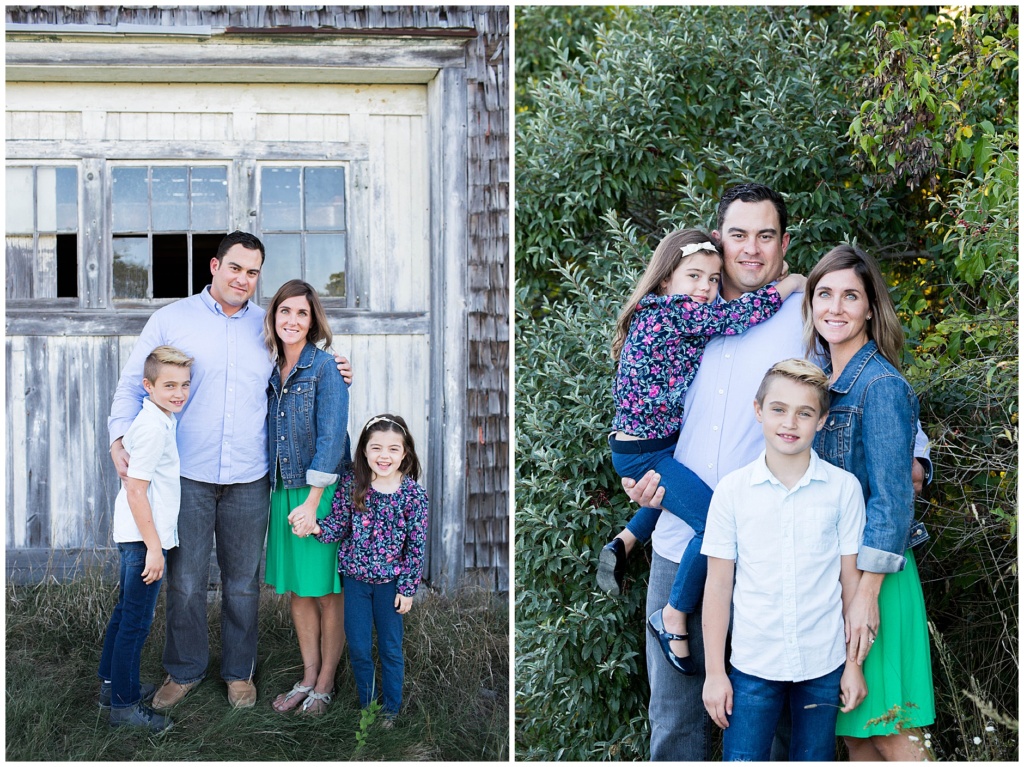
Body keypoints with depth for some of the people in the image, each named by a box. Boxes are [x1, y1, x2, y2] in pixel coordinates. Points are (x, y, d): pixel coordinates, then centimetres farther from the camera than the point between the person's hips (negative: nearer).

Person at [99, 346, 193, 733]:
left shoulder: (159, 421, 10)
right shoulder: (153, 428, -20)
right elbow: (135, 491, -22)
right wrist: (153, 548, -20)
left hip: (137, 537, 10)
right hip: (144, 538, -10)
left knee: (125, 612, 20)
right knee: (136, 621, -2)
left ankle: (112, 684, 33)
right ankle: (124, 705, 7)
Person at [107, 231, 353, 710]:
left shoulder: (267, 326, 8)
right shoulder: (171, 319, 2)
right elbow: (133, 383, 5)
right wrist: (119, 438, -9)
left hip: (249, 478, 2)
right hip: (187, 476, -2)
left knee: (242, 581, 11)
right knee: (185, 580, 4)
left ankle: (239, 671, 27)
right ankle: (184, 671, 24)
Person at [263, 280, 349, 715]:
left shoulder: (325, 368, -11)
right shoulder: (272, 371, 8)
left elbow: (331, 437, -15)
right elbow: (270, 436, 13)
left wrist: (313, 502, -17)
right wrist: (282, 496, 6)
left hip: (323, 492, -6)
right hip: (284, 491, 6)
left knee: (327, 593, 4)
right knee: (296, 590, 12)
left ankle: (325, 684, 16)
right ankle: (307, 678, 24)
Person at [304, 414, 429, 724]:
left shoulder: (413, 494, -13)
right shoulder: (352, 483, -9)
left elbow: (416, 545, -8)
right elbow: (338, 525, -4)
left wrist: (407, 588, -6)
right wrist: (316, 527, -25)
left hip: (390, 582, -1)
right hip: (355, 579, 2)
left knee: (390, 649, 12)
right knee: (358, 648, 11)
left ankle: (391, 709, 30)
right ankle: (367, 704, 32)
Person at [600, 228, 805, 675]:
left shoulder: (672, 316, 11)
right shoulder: (666, 312, -17)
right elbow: (733, 316, -23)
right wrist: (788, 285, -10)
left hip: (666, 442, 10)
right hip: (642, 453, -10)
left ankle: (624, 543, 31)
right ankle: (672, 620, -3)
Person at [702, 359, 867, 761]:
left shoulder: (843, 487, -3)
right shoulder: (732, 490, -4)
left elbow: (851, 580, 3)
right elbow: (718, 585, -1)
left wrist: (855, 663, 3)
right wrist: (714, 671, -1)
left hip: (823, 665, 1)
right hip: (752, 665, 0)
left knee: (814, 759, 12)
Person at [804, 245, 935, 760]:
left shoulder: (881, 385, -13)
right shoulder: (819, 379, 9)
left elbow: (891, 499, -17)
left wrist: (866, 593, -19)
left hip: (869, 572, -7)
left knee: (888, 736, -1)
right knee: (850, 731, 14)